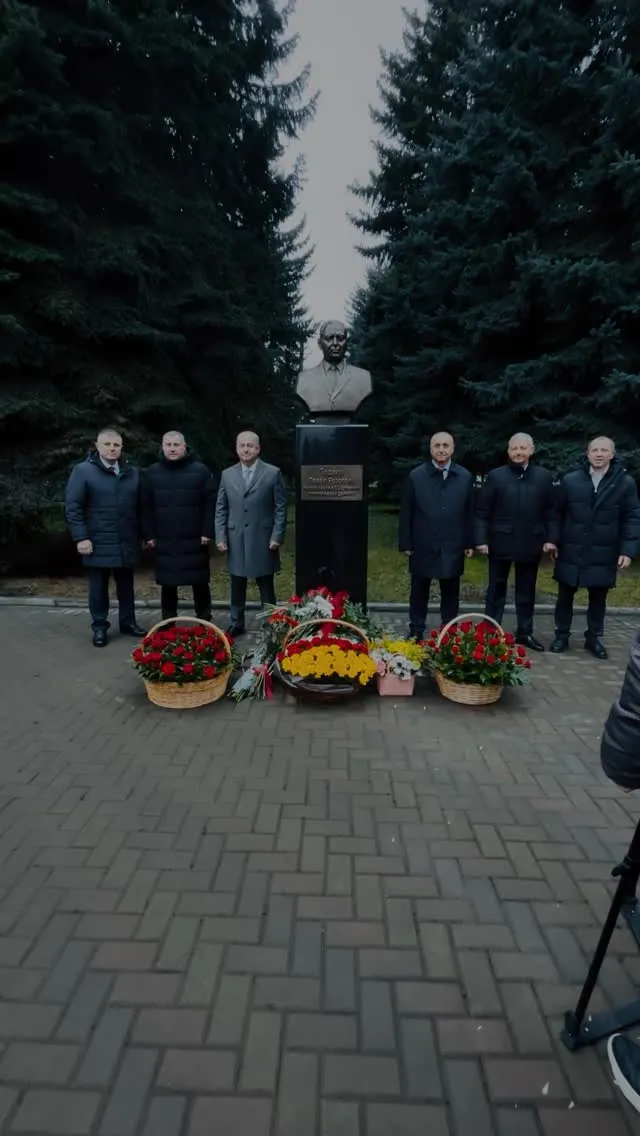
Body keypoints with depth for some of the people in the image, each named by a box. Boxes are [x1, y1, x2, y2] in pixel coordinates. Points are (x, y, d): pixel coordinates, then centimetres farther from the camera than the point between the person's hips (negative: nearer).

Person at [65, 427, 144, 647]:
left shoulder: (132, 473, 9)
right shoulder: (83, 471, -4)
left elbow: (139, 507, 11)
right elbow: (72, 507, -7)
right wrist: (81, 537, -12)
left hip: (127, 543, 3)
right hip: (98, 543, -3)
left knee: (126, 586, 13)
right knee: (99, 587, 7)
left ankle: (128, 622, 26)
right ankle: (99, 627, 19)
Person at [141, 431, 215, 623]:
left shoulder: (201, 471, 0)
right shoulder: (151, 473, 6)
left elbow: (210, 504, -3)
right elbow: (146, 507, 6)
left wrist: (208, 532, -9)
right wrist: (149, 535, 0)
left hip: (195, 540, -2)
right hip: (164, 541, 2)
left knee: (200, 583, 5)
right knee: (167, 585, 9)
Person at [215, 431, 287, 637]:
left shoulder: (273, 473, -1)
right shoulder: (227, 475, 8)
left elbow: (280, 507, -2)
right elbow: (220, 509, 8)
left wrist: (277, 536, -9)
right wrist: (220, 536, 0)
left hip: (263, 540, -3)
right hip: (235, 540, 3)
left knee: (266, 587, 6)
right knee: (237, 587, 11)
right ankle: (236, 624, 23)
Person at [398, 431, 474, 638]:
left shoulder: (465, 477, 3)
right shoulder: (416, 476, -2)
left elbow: (469, 512, 5)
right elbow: (406, 513, -1)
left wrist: (469, 542, 3)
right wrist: (406, 543, -4)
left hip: (452, 546, 1)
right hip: (422, 545, -1)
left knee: (451, 592, 10)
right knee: (419, 591, 10)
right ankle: (416, 631, 22)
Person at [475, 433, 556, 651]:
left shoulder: (544, 477, 4)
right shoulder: (495, 476, -3)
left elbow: (550, 511, 6)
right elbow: (482, 511, -4)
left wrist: (549, 538, -1)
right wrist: (481, 539, -10)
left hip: (531, 543, 2)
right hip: (501, 543, -2)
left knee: (527, 591, 12)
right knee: (497, 589, 7)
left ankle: (525, 632, 23)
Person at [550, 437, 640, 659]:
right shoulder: (570, 480, -1)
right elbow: (558, 514, 4)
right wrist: (553, 540, -2)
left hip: (603, 554, 0)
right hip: (571, 552, 0)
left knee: (598, 598, 12)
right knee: (565, 595, 10)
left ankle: (594, 637, 27)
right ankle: (562, 635, 24)